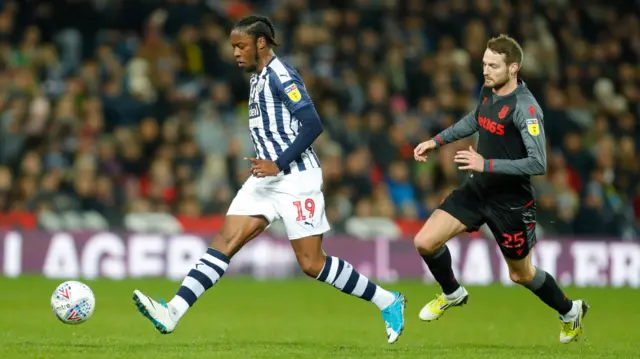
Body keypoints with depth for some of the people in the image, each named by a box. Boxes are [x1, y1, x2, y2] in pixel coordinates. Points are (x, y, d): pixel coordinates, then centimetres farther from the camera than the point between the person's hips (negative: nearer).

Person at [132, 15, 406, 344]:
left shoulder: (280, 74, -13)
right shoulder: (259, 77, 15)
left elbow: (313, 125, -20)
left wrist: (278, 165, -22)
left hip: (296, 179, -9)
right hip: (269, 179, 9)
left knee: (311, 263, -7)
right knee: (224, 242, -3)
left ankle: (388, 302, 8)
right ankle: (172, 314, -12)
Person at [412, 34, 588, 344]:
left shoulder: (525, 107, -24)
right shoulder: (487, 91, -1)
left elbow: (538, 164, -29)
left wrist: (486, 164, -31)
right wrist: (436, 141, 19)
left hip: (510, 202, -6)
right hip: (477, 190, 6)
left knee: (521, 274, 11)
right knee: (425, 242, -6)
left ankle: (569, 311, 39)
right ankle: (452, 294, 23)